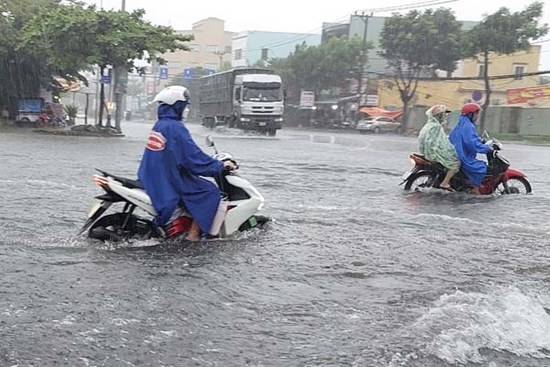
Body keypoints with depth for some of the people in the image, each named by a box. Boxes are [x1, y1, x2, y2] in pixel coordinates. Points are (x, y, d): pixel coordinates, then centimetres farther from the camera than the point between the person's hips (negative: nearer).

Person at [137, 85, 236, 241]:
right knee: (210, 191, -4)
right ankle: (193, 233, -5)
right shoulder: (175, 127, -18)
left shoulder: (159, 125, 11)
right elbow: (193, 157, -20)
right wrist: (220, 166, -10)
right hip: (170, 181, -10)